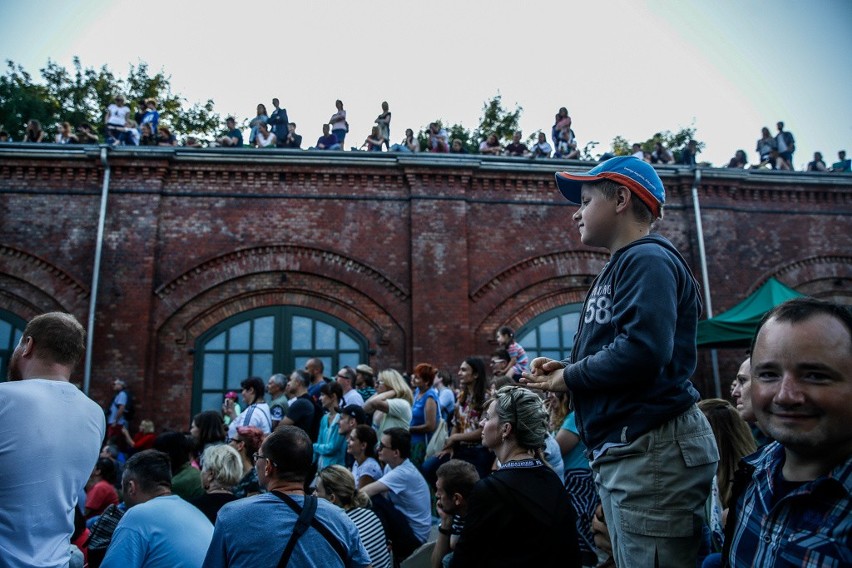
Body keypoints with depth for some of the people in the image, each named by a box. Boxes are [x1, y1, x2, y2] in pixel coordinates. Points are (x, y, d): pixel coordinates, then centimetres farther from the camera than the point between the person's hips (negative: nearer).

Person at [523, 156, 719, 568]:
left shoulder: (648, 259, -12)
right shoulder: (620, 267, 19)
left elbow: (642, 350, -26)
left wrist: (568, 379, -11)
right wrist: (565, 367, 4)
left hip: (653, 449, -10)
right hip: (620, 453, 10)